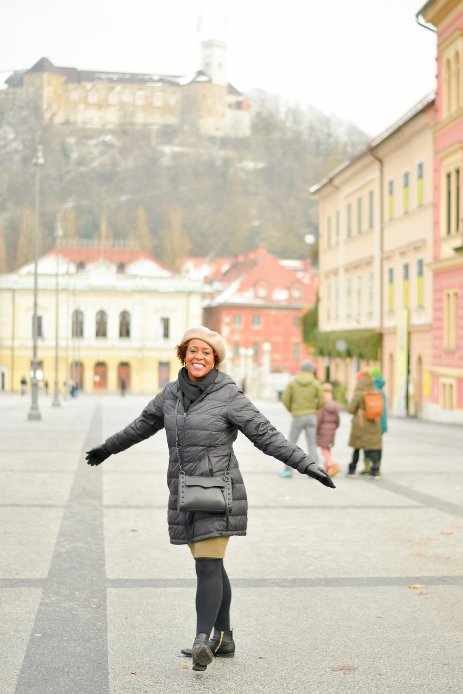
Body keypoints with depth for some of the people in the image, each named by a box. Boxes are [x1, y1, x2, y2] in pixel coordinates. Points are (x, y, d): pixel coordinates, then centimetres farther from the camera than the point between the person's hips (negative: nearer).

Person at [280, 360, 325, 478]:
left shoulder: (292, 382, -1)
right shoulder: (316, 383, -3)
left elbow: (285, 399, -5)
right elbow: (322, 401, -6)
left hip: (297, 418, -1)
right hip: (311, 416, 1)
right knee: (312, 445, 4)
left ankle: (288, 469, 6)